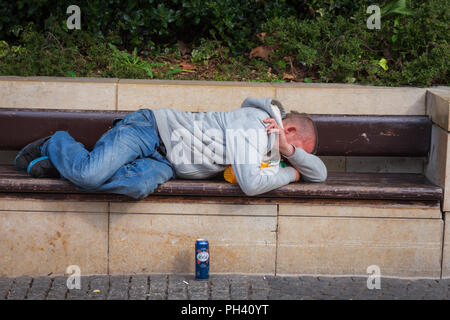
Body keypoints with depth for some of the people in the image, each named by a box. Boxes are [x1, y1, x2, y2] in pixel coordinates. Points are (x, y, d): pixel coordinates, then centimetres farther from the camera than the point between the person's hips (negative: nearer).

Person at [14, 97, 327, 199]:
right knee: (90, 174, -29)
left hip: (165, 163, 8)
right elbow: (251, 183, -30)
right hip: (153, 128, -8)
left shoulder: (271, 146, 13)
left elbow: (320, 173, 18)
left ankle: (61, 165, -8)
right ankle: (57, 145, 7)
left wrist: (291, 153, -3)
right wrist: (290, 175, -11)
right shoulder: (252, 125, -17)